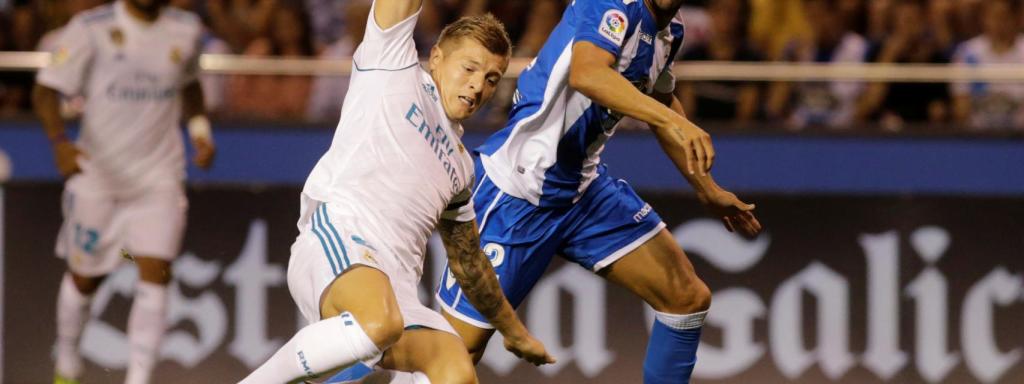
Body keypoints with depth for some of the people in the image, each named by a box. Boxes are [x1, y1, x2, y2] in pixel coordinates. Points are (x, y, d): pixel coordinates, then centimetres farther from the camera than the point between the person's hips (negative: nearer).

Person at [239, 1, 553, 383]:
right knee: (381, 322, -39)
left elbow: (468, 260, 42)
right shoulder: (393, 64, 16)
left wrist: (513, 331, 47)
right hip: (334, 239, -7)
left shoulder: (459, 164, 32)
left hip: (395, 288, 7)